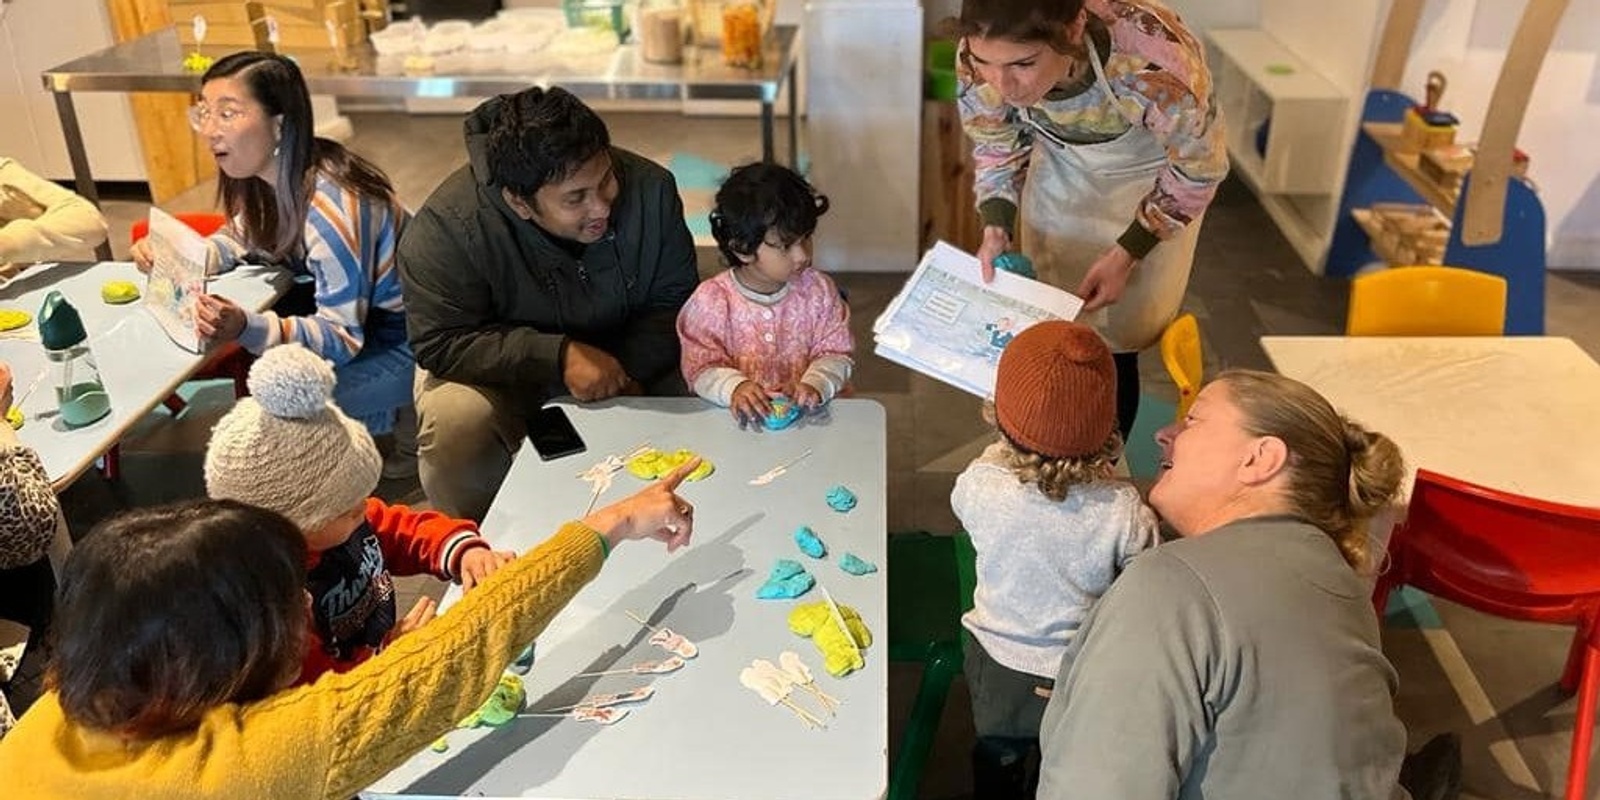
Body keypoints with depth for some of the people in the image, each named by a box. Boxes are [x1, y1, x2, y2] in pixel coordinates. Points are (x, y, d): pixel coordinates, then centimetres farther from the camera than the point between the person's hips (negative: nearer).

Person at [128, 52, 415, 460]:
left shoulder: (331, 211, -33)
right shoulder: (269, 174, -7)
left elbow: (342, 339, -29)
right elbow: (242, 240, 11)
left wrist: (246, 328, -44)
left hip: (403, 339, -9)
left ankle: (399, 417, 4)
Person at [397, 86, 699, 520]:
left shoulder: (649, 188, -17)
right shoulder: (444, 228, -27)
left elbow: (673, 301, -8)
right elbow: (440, 344, -24)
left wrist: (629, 371, -26)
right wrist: (559, 356, -34)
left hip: (627, 361, 3)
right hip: (498, 372, -2)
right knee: (457, 420, -33)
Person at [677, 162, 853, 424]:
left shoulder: (818, 290, 2)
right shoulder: (711, 301, -5)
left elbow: (835, 353, 3)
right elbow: (701, 368, -4)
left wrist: (815, 384, -17)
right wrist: (734, 387, -23)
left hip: (806, 413, 1)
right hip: (743, 414, -1)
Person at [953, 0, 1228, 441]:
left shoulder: (1156, 64, -43)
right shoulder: (980, 60, -31)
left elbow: (1200, 168, -21)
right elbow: (995, 147, -8)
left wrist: (1126, 255, -21)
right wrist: (996, 227, -22)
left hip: (1150, 175, -3)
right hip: (1060, 166, 3)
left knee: (1115, 341, 2)